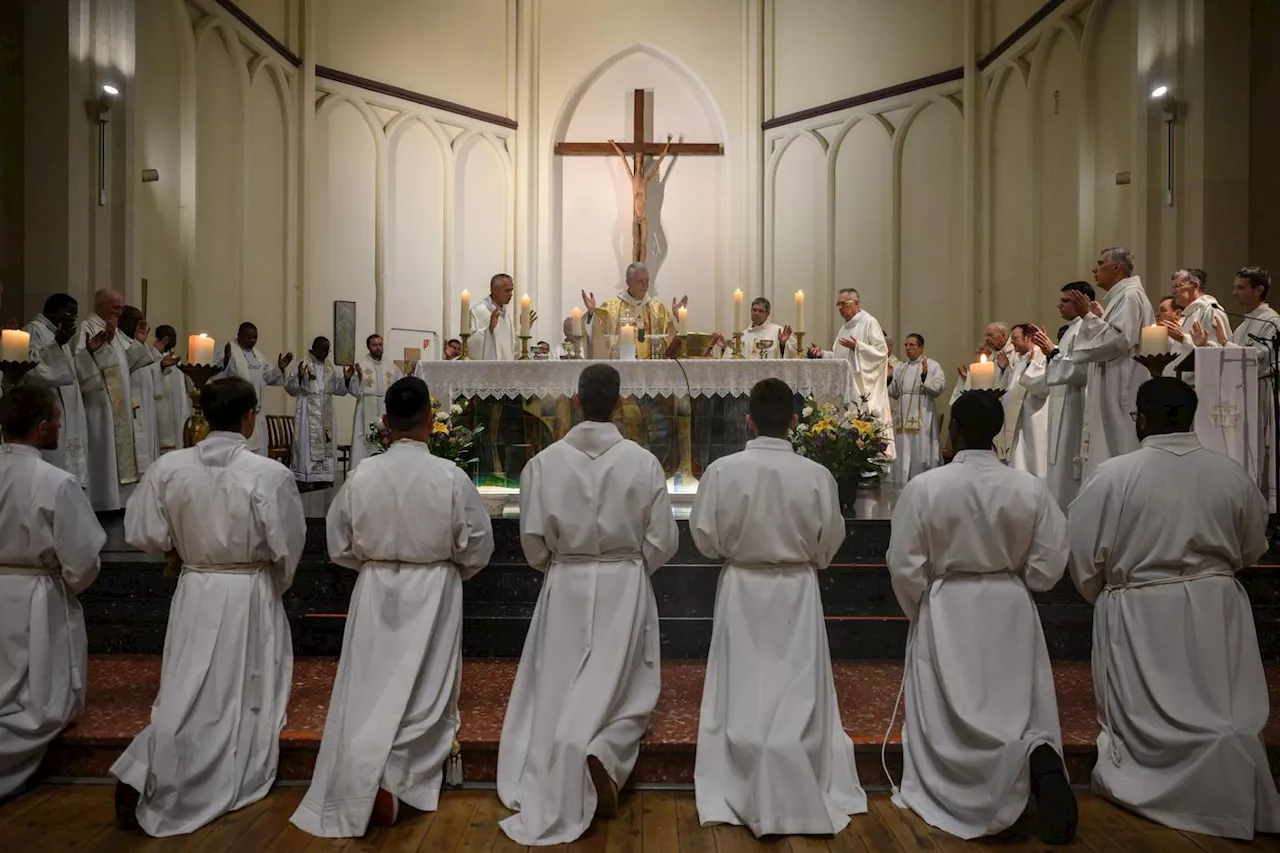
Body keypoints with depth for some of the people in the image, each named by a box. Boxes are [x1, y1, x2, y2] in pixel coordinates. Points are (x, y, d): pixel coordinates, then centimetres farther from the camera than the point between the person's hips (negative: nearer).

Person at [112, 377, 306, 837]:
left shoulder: (167, 468, -9)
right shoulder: (270, 474, -19)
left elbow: (145, 535, -2)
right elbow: (287, 547, -12)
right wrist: (276, 585, 8)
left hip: (194, 592, 3)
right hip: (251, 595, -3)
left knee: (189, 693, 18)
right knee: (247, 693, 15)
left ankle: (142, 774, 8)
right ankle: (238, 776, 26)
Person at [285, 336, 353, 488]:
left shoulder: (330, 366, 10)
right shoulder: (302, 363, -5)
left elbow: (338, 389, 14)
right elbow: (289, 387, -10)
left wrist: (346, 378, -4)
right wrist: (299, 376, -27)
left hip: (326, 412, 5)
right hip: (308, 412, -5)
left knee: (327, 444, 7)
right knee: (307, 444, -4)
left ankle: (323, 478, 14)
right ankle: (304, 480, 0)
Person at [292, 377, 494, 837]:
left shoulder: (361, 476, -10)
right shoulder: (450, 476, -17)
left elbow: (340, 546, 1)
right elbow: (477, 546, -7)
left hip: (376, 592, 2)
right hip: (434, 592, -2)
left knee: (370, 690, 14)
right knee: (424, 690, 10)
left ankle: (362, 785, 13)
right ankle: (391, 776, -2)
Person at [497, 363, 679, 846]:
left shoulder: (545, 461, -10)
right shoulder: (643, 462, -10)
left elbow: (532, 537, -5)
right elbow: (662, 540, -5)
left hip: (565, 586, 1)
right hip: (626, 585, -1)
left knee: (561, 687, 15)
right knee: (626, 687, 15)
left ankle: (563, 796, 19)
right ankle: (602, 754, -9)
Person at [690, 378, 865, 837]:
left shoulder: (722, 470, -15)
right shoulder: (817, 476, -13)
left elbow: (705, 539, -7)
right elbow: (828, 546, -2)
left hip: (742, 591, 0)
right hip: (797, 592, 0)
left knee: (744, 692, 12)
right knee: (795, 694, 13)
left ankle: (741, 794, 21)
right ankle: (795, 796, 21)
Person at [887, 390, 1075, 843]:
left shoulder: (924, 487, -15)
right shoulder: (1030, 488, -8)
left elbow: (905, 568, -10)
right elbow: (1048, 565, -2)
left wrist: (921, 612, 8)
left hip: (946, 612, -2)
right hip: (1012, 611, 3)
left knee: (948, 717, 10)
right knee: (1023, 707, 12)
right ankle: (1041, 757, -16)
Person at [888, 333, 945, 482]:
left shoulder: (933, 366, 0)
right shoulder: (900, 369, 17)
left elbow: (939, 389, -11)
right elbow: (893, 393, 18)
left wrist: (925, 375, -22)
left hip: (922, 418, -5)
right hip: (902, 418, 6)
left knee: (920, 453, -6)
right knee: (902, 455, 6)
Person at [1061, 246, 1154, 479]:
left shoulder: (1130, 295, -11)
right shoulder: (1122, 296, 19)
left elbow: (1119, 339, -22)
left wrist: (1088, 316, -17)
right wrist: (1098, 317, 16)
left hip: (1122, 391, -10)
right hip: (1114, 390, 10)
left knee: (1118, 457, -7)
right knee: (1111, 455, 10)